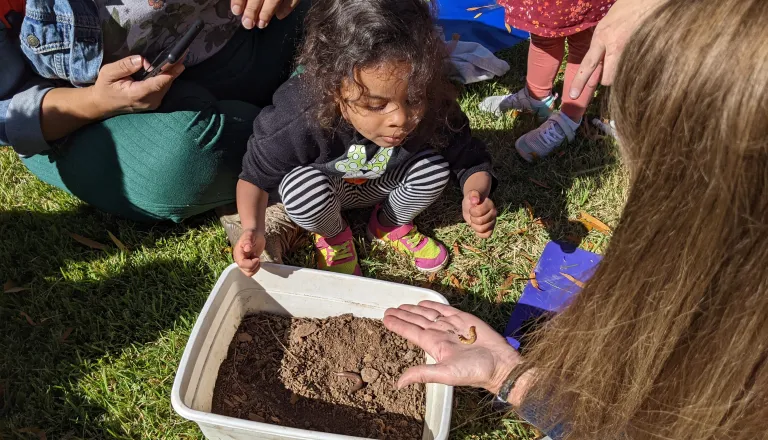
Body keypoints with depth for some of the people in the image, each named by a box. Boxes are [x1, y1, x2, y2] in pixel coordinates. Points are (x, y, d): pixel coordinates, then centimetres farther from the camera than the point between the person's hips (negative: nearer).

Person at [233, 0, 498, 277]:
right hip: (323, 192, -2)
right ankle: (333, 235, 3)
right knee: (302, 187, -35)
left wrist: (476, 196, -40)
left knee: (434, 167, -24)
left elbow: (471, 160, -18)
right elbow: (256, 175, -20)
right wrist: (253, 229, -38)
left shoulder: (432, 112, -34)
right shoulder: (298, 124, -39)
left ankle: (392, 225, 10)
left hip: (383, 185, 3)